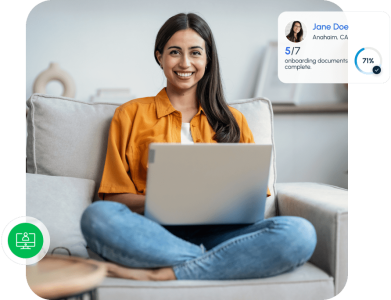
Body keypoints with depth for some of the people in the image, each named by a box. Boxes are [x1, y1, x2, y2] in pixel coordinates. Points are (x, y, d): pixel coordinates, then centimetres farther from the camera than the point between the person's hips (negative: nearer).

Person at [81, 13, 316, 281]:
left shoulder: (233, 120, 22)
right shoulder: (131, 114, 17)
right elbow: (115, 196, 9)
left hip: (219, 231, 2)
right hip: (156, 232, -1)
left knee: (300, 233, -30)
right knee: (97, 217, -35)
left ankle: (159, 275, -30)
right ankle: (223, 263, -28)